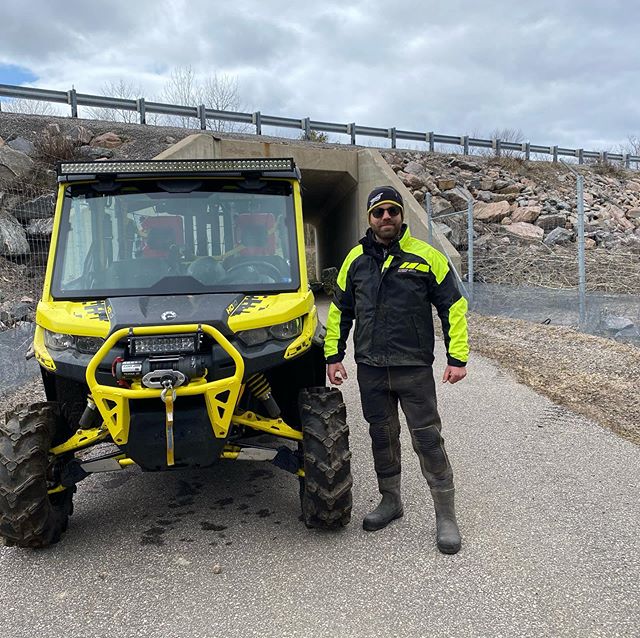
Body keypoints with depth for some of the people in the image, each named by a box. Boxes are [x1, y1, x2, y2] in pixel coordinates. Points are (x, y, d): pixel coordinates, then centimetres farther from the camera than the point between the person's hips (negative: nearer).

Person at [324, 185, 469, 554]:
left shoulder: (426, 256, -4)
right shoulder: (356, 259, 7)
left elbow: (453, 306, -2)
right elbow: (340, 310, 14)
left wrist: (458, 358, -6)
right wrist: (333, 355, 10)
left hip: (415, 368, -3)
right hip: (371, 369, 4)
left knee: (428, 439, 1)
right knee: (382, 437, 15)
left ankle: (446, 516, 15)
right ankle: (391, 502, 33)